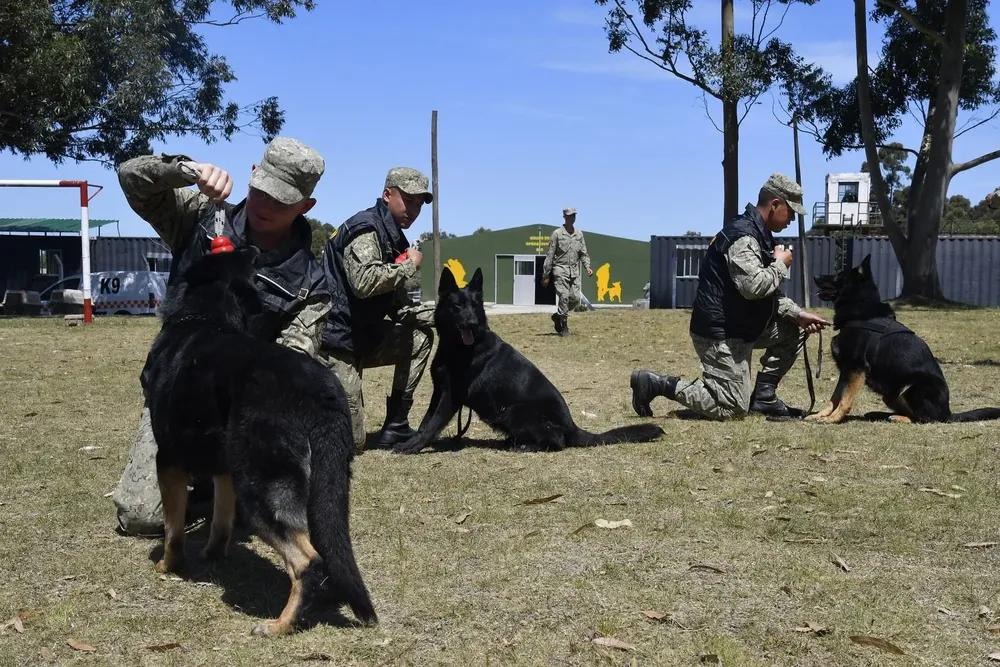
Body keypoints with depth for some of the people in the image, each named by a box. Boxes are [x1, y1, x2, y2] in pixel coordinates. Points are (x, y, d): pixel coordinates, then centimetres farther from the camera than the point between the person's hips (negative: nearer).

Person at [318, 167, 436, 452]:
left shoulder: (394, 238, 14)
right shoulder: (367, 227, -14)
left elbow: (397, 307, 16)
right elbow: (364, 282, -32)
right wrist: (409, 265, -16)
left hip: (361, 338, 9)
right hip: (335, 342, -9)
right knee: (350, 441, -9)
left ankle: (396, 425, 11)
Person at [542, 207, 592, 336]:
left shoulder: (579, 234, 12)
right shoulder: (557, 233, -2)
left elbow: (583, 253, 16)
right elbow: (550, 255, -2)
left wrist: (587, 266, -4)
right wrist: (545, 276, -4)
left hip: (575, 271, 5)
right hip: (561, 270, -5)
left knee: (576, 298, -1)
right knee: (564, 297, -10)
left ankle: (558, 316, 23)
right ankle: (564, 328, -1)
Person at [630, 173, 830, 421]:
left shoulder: (759, 234, 13)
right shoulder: (743, 235, -20)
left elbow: (768, 292, 18)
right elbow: (753, 287, -33)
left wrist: (797, 314, 4)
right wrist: (780, 265, -14)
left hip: (740, 326, 10)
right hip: (720, 332, -10)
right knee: (732, 408, -6)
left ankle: (763, 396, 13)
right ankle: (655, 383, -1)